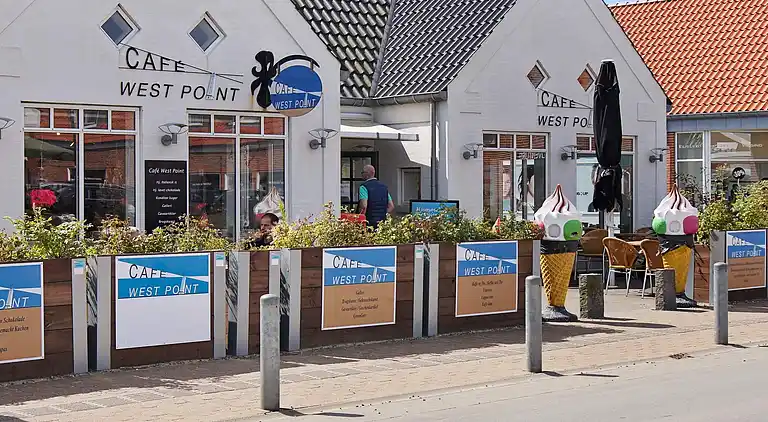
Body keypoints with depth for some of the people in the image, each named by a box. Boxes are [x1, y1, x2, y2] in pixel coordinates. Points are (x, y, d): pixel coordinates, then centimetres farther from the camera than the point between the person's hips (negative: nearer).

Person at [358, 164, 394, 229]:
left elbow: (364, 206, -19)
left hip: (369, 223, -6)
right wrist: (383, 215, 14)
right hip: (382, 223, 6)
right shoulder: (384, 187, 14)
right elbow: (391, 207, 14)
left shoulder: (364, 187, -7)